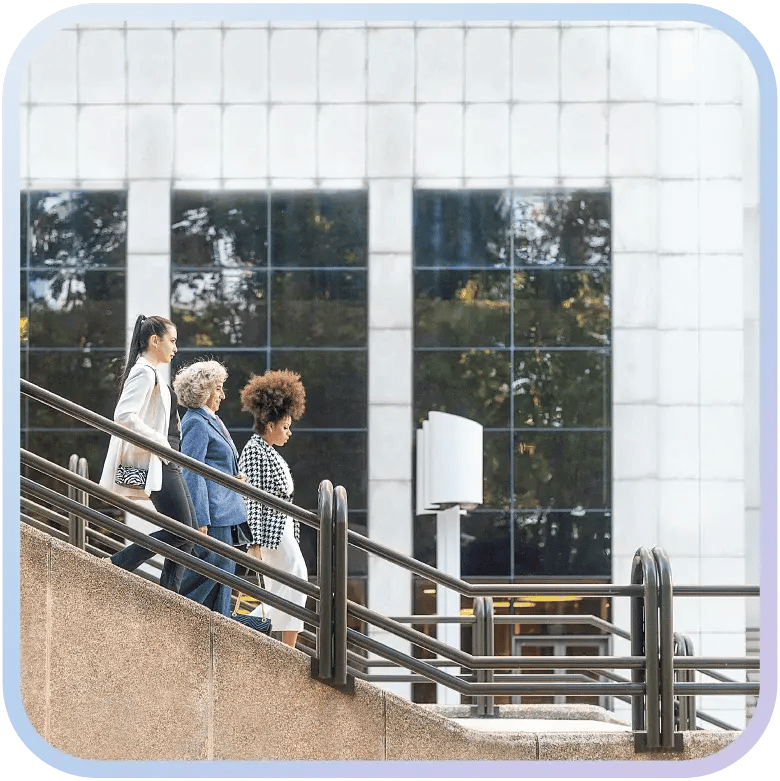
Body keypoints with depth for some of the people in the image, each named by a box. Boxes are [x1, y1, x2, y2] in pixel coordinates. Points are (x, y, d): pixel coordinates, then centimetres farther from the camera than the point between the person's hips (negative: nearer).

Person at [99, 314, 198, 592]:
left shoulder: (150, 373, 19)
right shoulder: (144, 372, -12)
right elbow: (124, 415, -24)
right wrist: (158, 441, -20)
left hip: (166, 462, 11)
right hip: (156, 463, -11)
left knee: (189, 530, 7)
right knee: (181, 530, -13)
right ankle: (115, 567, -11)